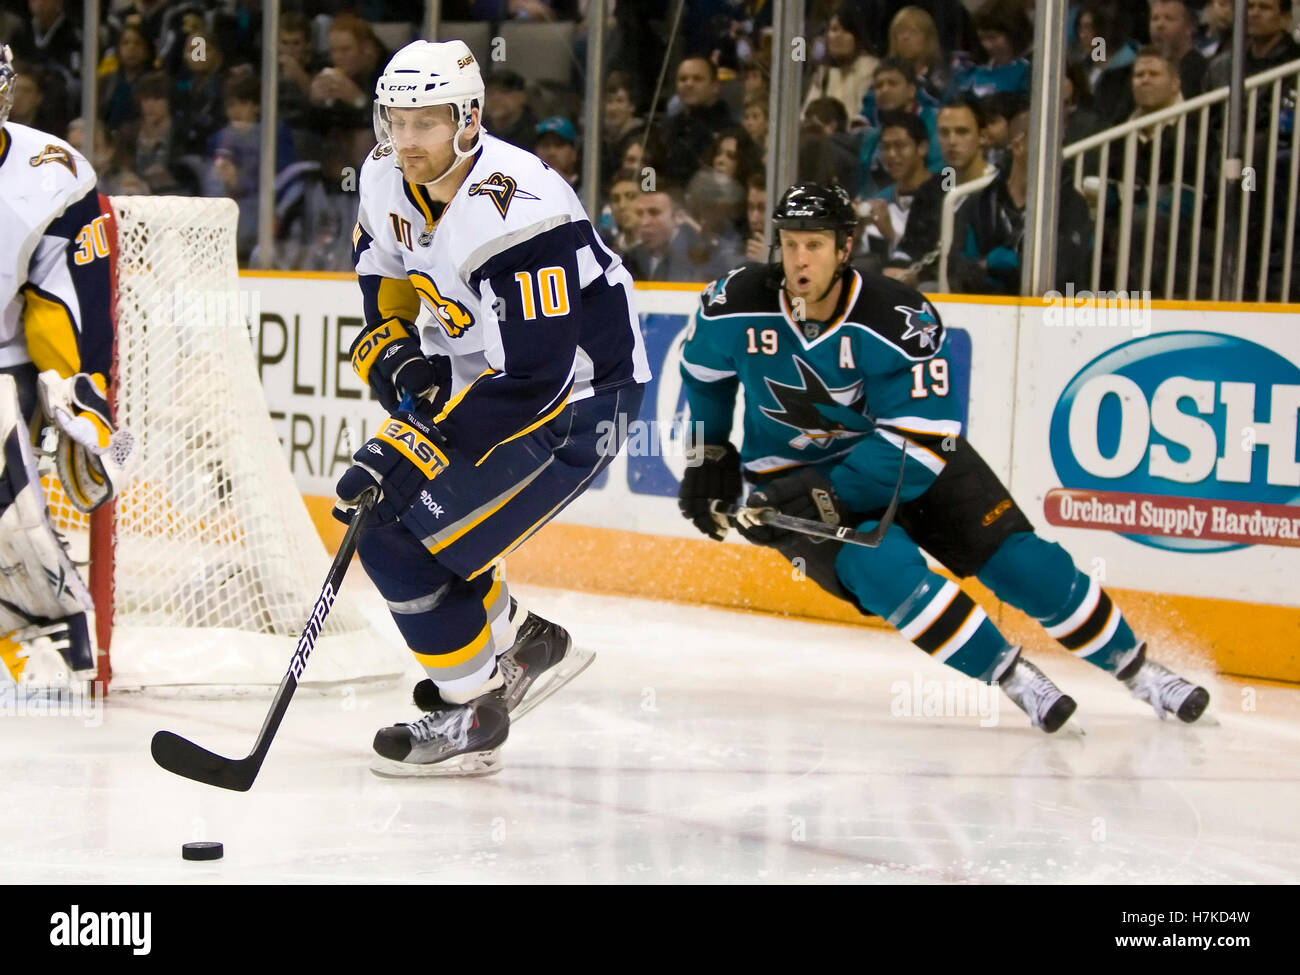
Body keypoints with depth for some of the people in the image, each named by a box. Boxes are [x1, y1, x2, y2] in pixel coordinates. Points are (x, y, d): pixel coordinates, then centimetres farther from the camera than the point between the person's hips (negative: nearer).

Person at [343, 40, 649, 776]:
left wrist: (418, 447, -33)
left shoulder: (517, 216, -32)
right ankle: (523, 644, 27)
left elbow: (533, 377, -33)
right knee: (376, 501, 12)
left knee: (397, 539, -15)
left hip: (574, 395, -10)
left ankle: (473, 717, 4)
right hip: (478, 371, 10)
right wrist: (391, 351, -1)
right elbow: (383, 269, 17)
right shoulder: (389, 178, -5)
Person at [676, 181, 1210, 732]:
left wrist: (828, 497, -34)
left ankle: (1133, 666, 12)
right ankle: (1011, 677, -18)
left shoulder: (897, 320, -26)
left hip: (913, 459, 0)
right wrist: (708, 458, 8)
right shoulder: (734, 309, -17)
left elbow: (920, 443, -28)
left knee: (1019, 560, -8)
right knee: (882, 566, -29)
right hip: (794, 475, 0)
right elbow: (704, 373, 7)